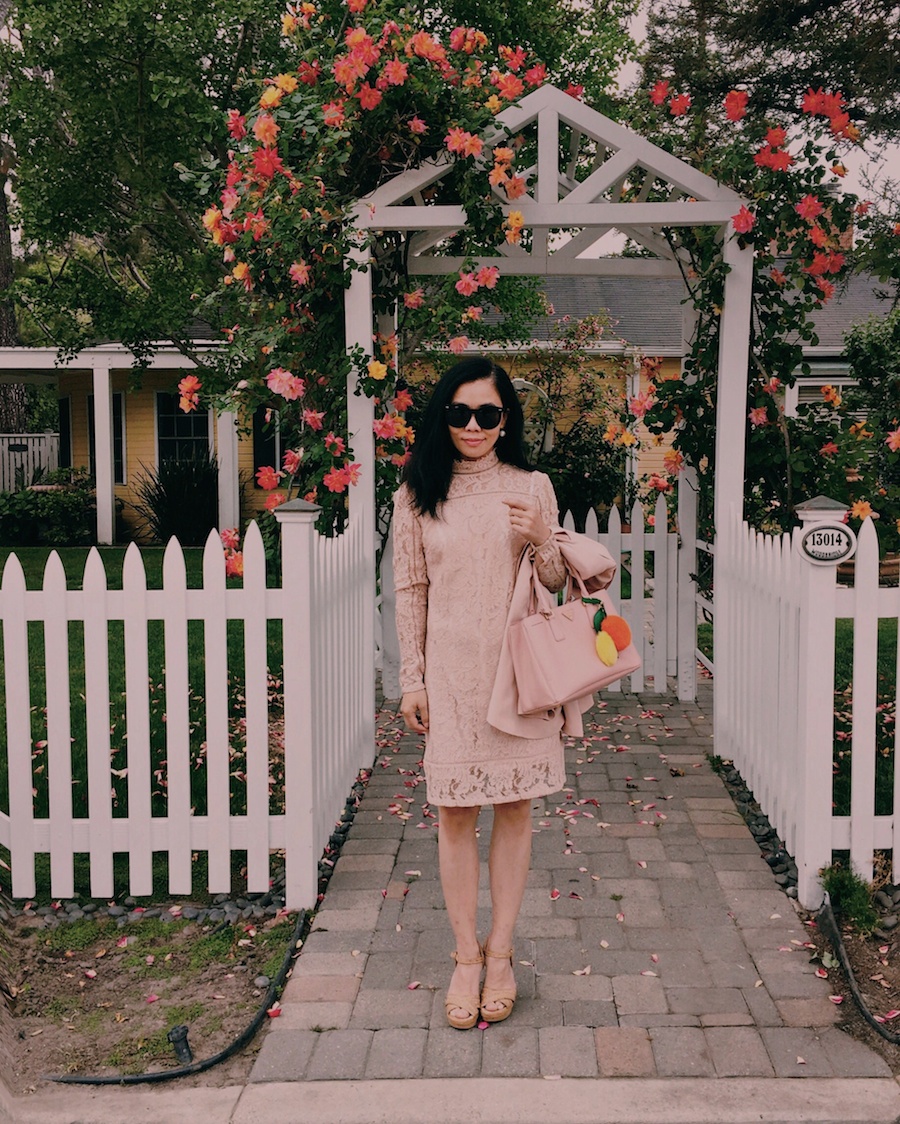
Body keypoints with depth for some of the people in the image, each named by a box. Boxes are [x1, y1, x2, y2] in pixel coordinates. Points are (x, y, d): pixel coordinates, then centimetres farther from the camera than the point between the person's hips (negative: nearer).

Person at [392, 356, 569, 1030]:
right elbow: (411, 592, 5)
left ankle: (500, 951, 21)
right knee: (455, 812, 3)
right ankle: (467, 956, 18)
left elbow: (557, 584, 7)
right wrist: (411, 680, 2)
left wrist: (544, 540, -14)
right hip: (449, 671, 0)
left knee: (514, 808, 6)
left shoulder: (532, 488, 3)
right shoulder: (417, 496, 3)